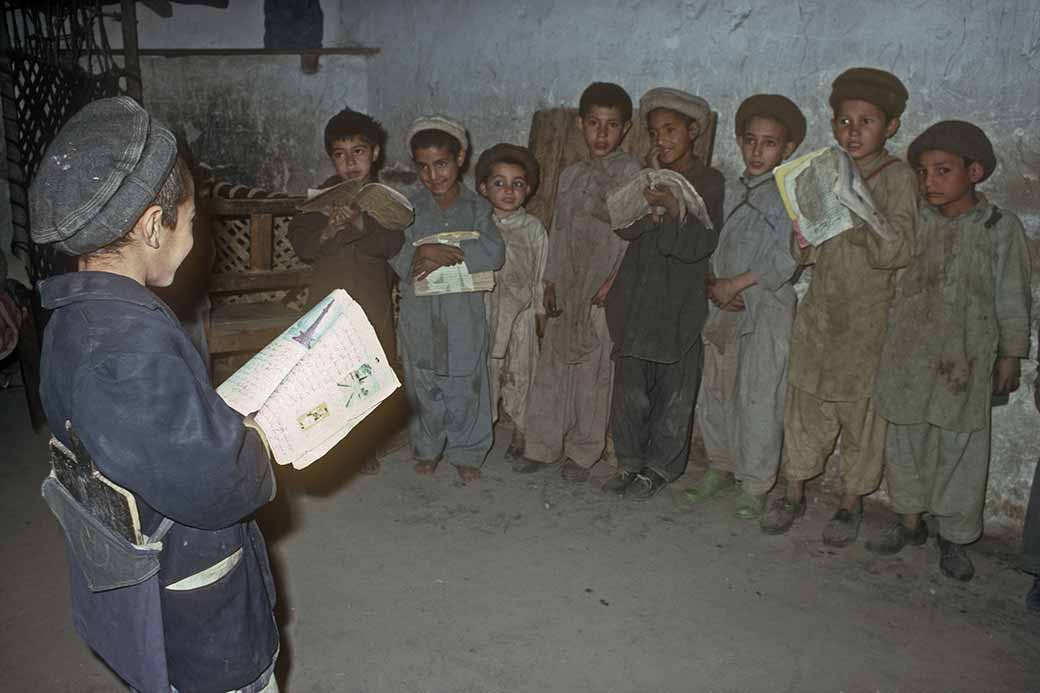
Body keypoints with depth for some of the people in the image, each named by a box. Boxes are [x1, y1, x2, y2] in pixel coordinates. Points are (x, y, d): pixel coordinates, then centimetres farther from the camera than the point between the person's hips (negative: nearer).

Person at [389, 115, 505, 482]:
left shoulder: (477, 207, 1)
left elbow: (494, 252, -14)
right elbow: (395, 256, -8)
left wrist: (441, 254, -22)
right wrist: (421, 254, -28)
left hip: (465, 315, 0)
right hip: (421, 314, 0)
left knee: (467, 386, 8)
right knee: (424, 386, 11)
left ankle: (466, 453, 25)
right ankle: (427, 449, 30)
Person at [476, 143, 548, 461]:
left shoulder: (533, 228, -2)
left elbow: (540, 275, 3)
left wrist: (540, 310, 2)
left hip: (521, 312, 0)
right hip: (484, 310, 1)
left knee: (520, 373, 8)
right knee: (483, 370, 9)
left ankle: (520, 432, 24)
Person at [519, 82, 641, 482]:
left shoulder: (630, 172, -4)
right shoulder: (570, 175, 13)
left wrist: (615, 281, -17)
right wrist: (551, 280, 10)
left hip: (604, 289, -5)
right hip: (567, 287, 5)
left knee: (594, 372, 1)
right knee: (553, 365, 8)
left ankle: (582, 452, 15)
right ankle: (542, 446, 19)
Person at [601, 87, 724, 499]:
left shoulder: (710, 183, -4)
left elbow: (700, 244, -14)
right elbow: (625, 228, 0)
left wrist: (672, 208, -26)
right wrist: (648, 205, -17)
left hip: (681, 306, -4)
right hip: (636, 302, 4)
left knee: (673, 392, 5)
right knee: (630, 387, 9)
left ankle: (660, 468, 20)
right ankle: (630, 461, 24)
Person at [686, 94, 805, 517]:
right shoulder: (730, 193, 11)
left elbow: (786, 260, -17)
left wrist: (735, 283, -15)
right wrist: (713, 286, -7)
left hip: (768, 311, -6)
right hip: (724, 309, 6)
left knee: (758, 400, -2)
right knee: (714, 392, 13)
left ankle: (755, 485, 13)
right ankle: (720, 468, 31)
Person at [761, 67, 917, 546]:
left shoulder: (897, 178, -8)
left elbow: (900, 250, -18)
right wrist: (805, 242, -12)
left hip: (869, 319, -4)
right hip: (818, 313, 4)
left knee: (861, 412, 8)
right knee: (805, 406, 12)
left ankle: (851, 502, 25)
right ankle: (794, 492, 28)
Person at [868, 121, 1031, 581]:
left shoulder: (1000, 227, -4)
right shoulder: (914, 221, 2)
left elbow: (1012, 297, 1)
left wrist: (1010, 355, 2)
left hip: (967, 360, -2)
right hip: (909, 356, 3)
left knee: (960, 447, 5)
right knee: (905, 439, 12)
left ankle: (953, 538, 22)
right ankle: (909, 521, 30)